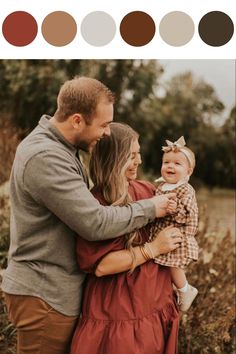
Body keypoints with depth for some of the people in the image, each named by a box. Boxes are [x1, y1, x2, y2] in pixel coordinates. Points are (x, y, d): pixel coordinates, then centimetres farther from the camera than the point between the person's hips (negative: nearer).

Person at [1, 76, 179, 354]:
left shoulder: (58, 146, 8)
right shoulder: (45, 158, -25)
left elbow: (81, 206, 11)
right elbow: (96, 224, -26)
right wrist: (151, 208, -13)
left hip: (58, 289, 9)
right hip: (43, 296, -9)